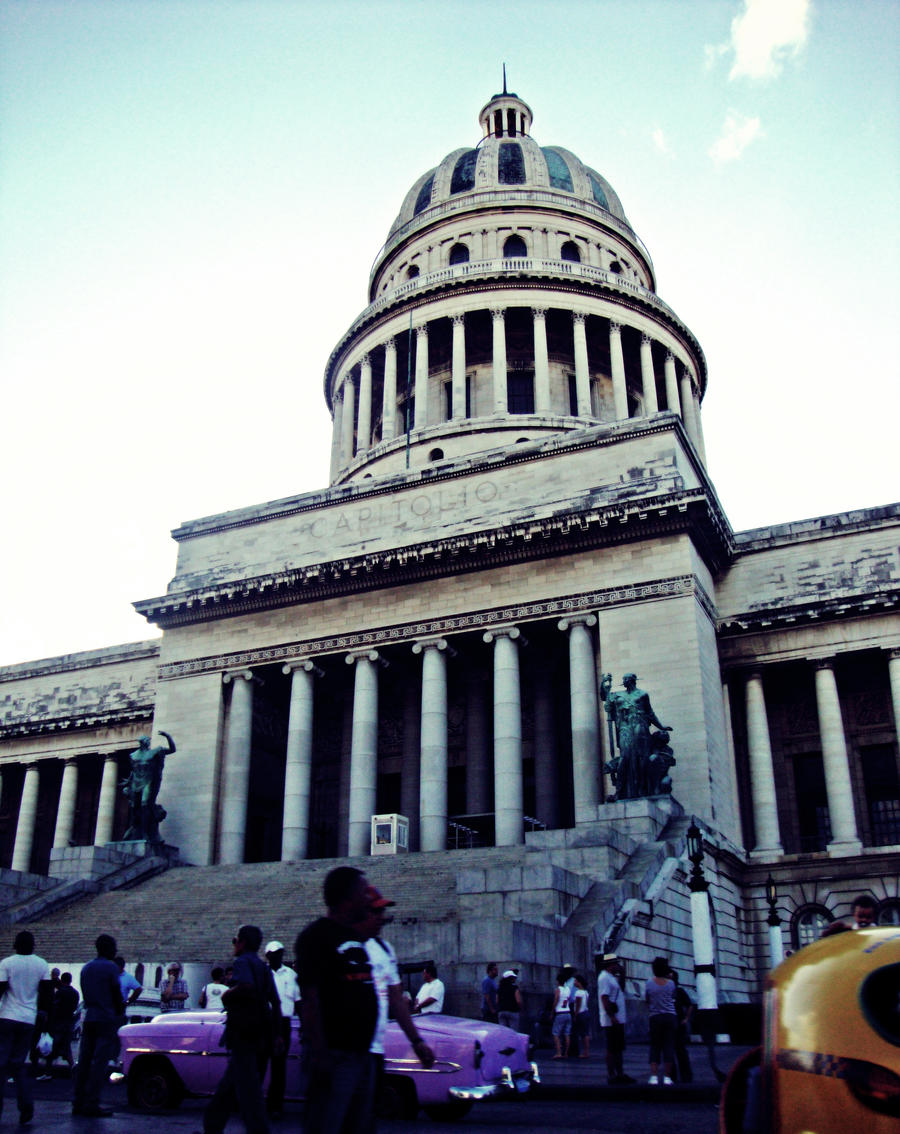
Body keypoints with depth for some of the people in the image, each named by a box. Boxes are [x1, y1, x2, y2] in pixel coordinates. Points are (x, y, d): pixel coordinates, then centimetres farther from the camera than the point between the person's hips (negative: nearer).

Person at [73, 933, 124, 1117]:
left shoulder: (86, 968, 13)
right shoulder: (111, 967, -8)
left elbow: (85, 994, 17)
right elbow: (117, 994, -7)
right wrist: (120, 1011, 8)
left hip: (89, 1018, 7)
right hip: (107, 1018, -7)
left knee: (84, 1060, 10)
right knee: (100, 1062, -5)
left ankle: (78, 1102, 13)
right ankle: (91, 1104, -6)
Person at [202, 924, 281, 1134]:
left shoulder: (242, 962, -9)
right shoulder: (263, 967, 17)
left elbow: (246, 985, -31)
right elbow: (275, 1002, 17)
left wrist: (226, 995, -13)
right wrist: (277, 1034, 18)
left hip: (243, 1033, -9)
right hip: (261, 1035, 9)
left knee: (248, 1087, -7)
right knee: (230, 1082, 18)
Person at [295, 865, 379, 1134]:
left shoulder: (356, 937, 16)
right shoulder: (316, 935, -11)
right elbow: (309, 996, -18)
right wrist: (318, 1052, -24)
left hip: (363, 1052, 9)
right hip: (334, 1055, -9)